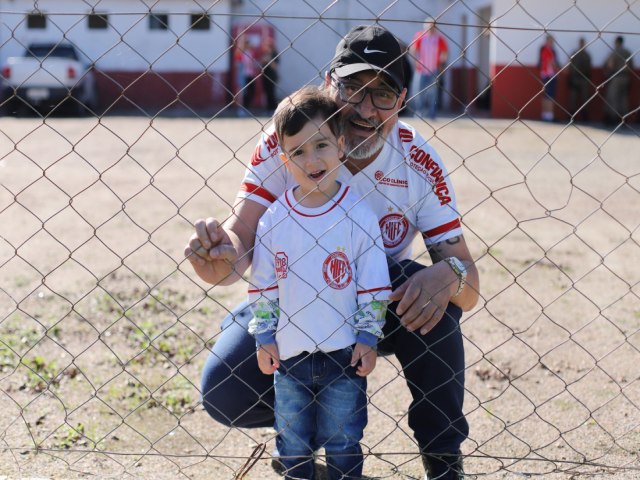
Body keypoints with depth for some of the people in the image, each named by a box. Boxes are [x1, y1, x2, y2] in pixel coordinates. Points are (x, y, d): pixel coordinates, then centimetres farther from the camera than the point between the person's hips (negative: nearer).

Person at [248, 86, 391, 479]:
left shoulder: (359, 215, -9)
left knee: (343, 443, 9)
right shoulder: (273, 220, -4)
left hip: (344, 355, -2)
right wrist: (264, 336, 1)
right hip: (289, 355, 2)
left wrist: (367, 338, -7)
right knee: (293, 443, 15)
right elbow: (262, 286, 3)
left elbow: (374, 288, -5)